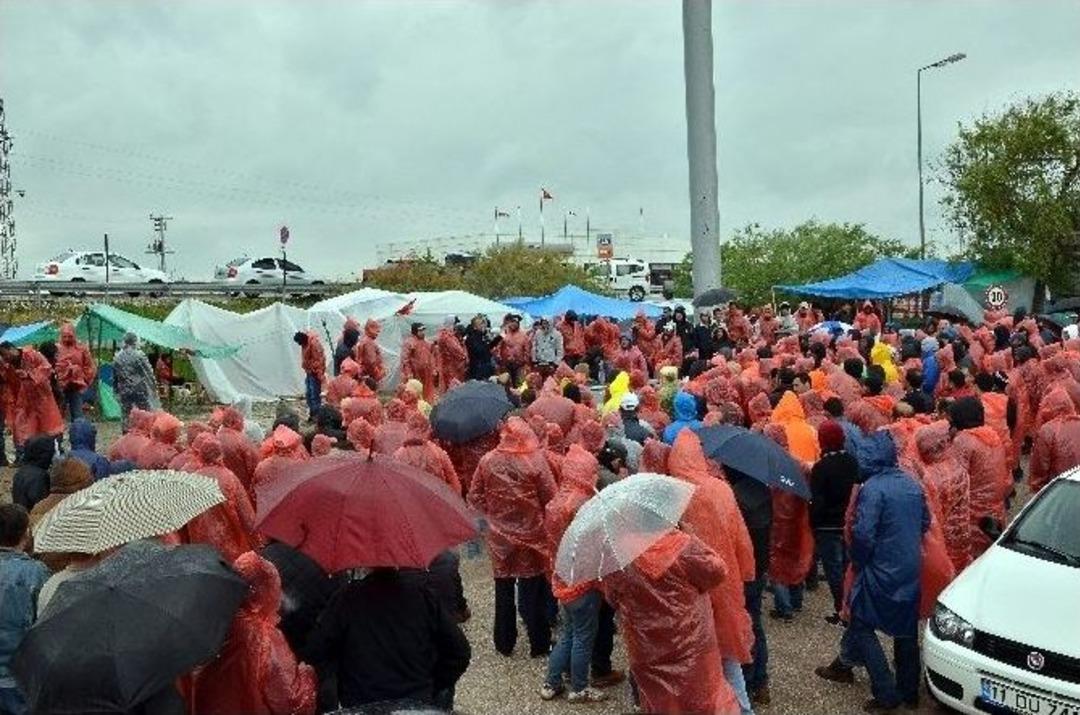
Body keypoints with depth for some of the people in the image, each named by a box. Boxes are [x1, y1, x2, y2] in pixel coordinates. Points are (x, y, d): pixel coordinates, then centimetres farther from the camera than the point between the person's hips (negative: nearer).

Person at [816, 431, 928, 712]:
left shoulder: (872, 488, -19)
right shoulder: (911, 483, 3)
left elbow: (863, 534, -22)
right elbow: (925, 523, 12)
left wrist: (857, 561, -5)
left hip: (882, 571, -7)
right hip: (911, 570, 7)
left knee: (863, 626, 6)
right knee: (906, 631, 16)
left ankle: (887, 693, 4)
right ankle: (909, 691, 26)